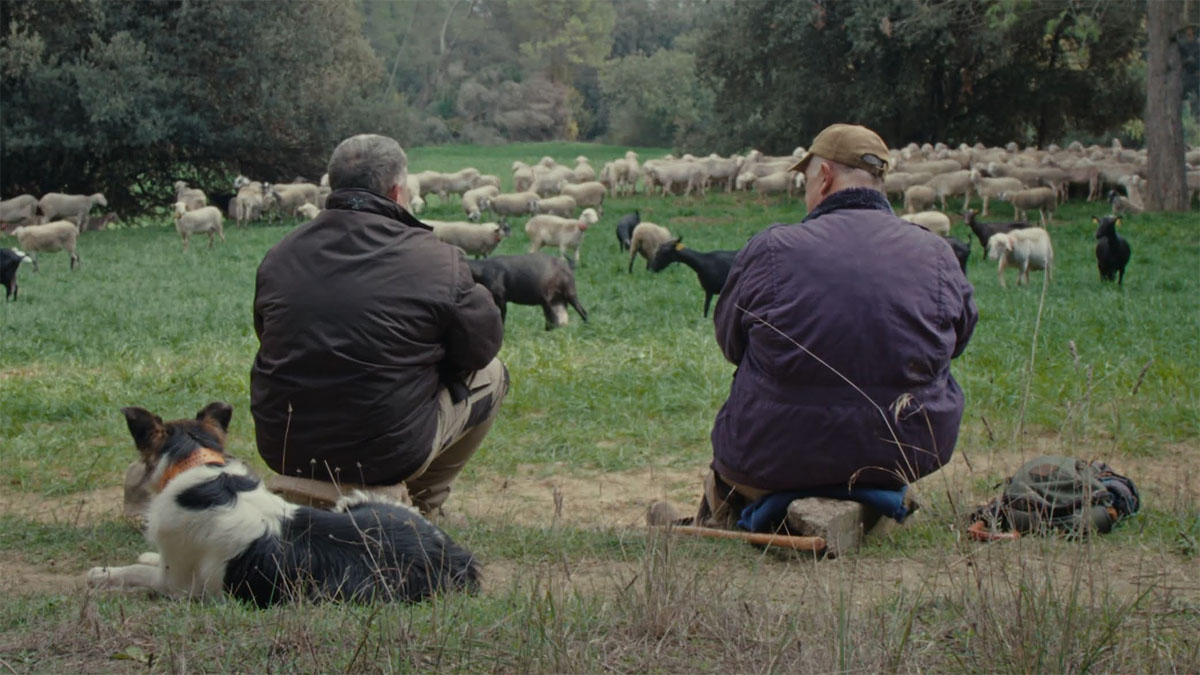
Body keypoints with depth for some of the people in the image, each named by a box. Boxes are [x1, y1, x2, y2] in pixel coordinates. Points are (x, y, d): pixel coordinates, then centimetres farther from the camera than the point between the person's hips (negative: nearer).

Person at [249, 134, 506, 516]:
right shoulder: (436, 261, -11)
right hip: (384, 456, -5)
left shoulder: (279, 255, 2)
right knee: (489, 375, 19)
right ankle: (424, 507, 28)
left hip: (282, 450, 6)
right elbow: (483, 345, 2)